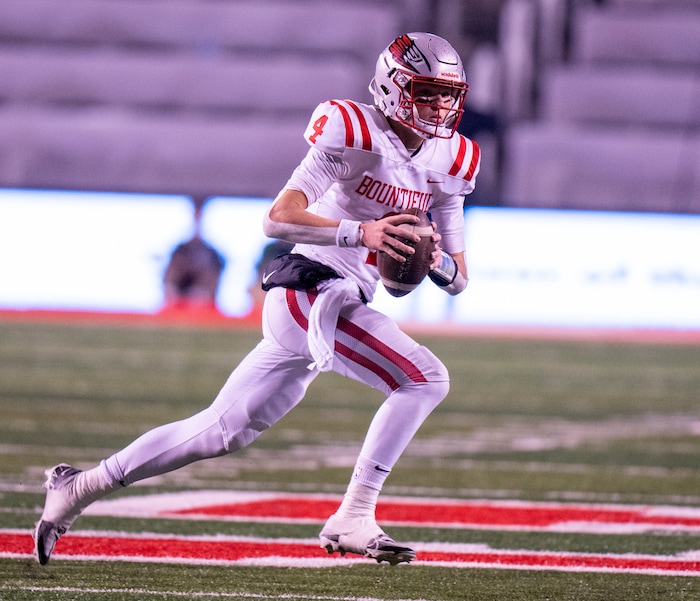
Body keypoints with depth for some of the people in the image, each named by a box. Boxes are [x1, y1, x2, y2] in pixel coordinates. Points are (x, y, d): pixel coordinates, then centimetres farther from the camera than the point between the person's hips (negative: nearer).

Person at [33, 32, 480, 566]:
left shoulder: (449, 161, 11)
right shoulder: (354, 133, -12)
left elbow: (458, 279, 14)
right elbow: (278, 219, -19)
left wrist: (440, 264, -10)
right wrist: (360, 232, -30)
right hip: (311, 287, -8)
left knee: (222, 431, 11)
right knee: (424, 379, -19)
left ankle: (80, 487, 19)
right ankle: (354, 518, -17)